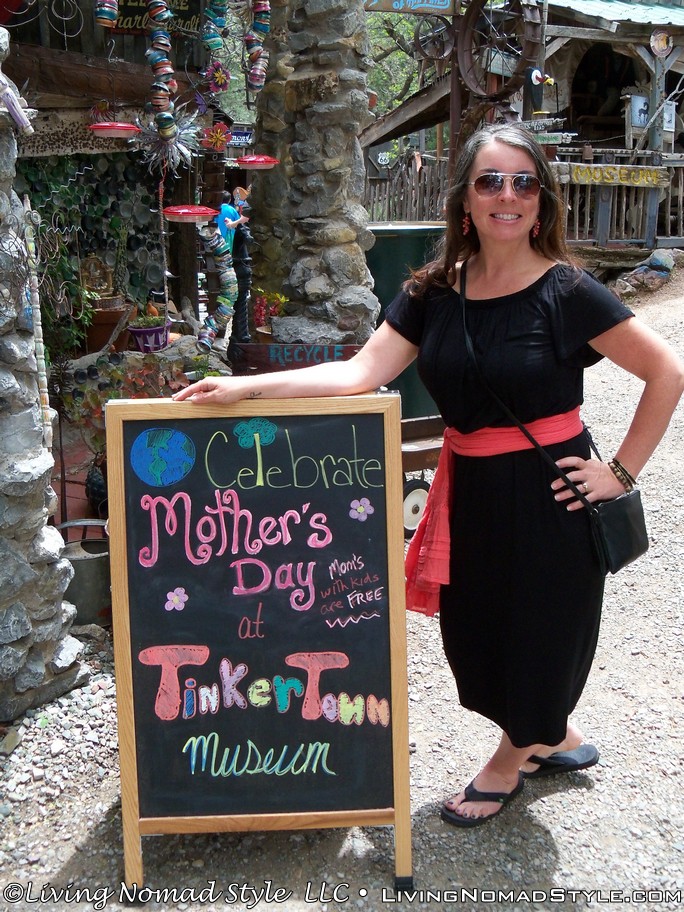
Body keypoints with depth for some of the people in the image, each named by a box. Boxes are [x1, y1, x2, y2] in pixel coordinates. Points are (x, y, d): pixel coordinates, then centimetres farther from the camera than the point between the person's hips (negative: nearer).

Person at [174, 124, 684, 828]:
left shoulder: (565, 292, -12)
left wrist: (621, 471, -10)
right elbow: (362, 372, -8)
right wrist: (246, 387, -16)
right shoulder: (434, 292, 0)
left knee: (539, 630, 11)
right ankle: (554, 738, 42)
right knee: (473, 631, 14)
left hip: (547, 495, -4)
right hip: (468, 491, 5)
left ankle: (514, 756, 40)